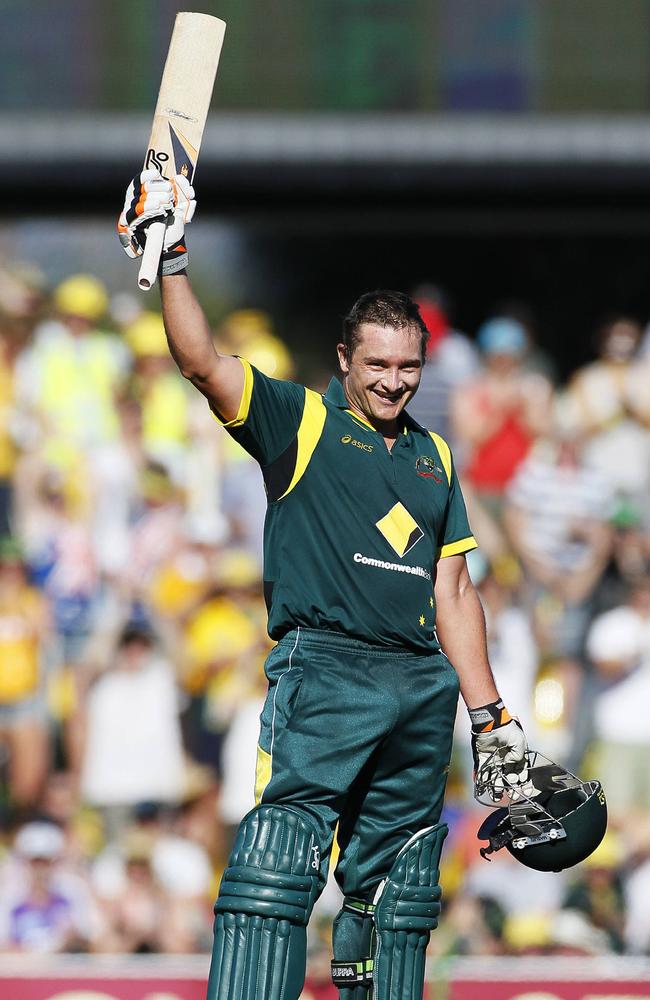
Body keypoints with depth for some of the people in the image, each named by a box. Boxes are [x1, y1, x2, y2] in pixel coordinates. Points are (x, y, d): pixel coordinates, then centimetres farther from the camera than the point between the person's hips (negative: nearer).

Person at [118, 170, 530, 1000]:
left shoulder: (433, 458, 21)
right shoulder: (300, 423, 7)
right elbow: (203, 363, -8)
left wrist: (490, 716, 18)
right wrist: (171, 261, -21)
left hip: (423, 684, 6)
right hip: (323, 668, -6)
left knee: (395, 895, 6)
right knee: (278, 861, -18)